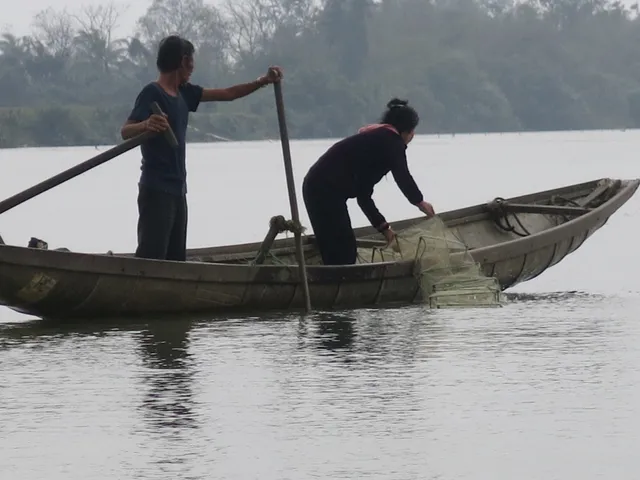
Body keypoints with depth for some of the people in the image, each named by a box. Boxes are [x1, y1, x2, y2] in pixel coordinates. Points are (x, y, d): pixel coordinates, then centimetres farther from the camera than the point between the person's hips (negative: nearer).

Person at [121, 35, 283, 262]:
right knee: (150, 259, -18)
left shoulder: (184, 93, 13)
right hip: (156, 191, -10)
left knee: (176, 260, 8)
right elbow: (125, 132, -22)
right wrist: (146, 125, -44)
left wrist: (263, 81, 15)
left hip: (177, 190, 10)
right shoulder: (152, 93, -12)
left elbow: (227, 94, 22)